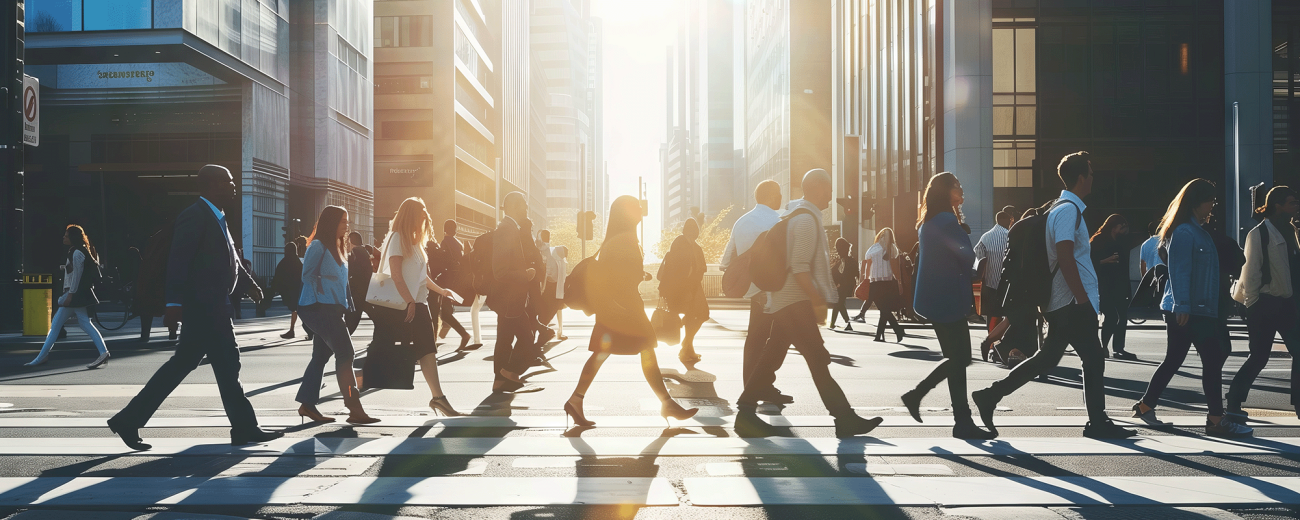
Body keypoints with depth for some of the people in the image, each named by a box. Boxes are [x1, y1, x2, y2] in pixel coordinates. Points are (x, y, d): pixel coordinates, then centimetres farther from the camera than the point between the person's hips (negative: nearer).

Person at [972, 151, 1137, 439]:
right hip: (1074, 304, -10)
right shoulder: (1069, 210, -14)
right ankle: (1098, 423, 9)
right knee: (1093, 359, -1)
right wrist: (1083, 299, -22)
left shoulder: (1061, 208, 18)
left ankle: (990, 396, 10)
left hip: (1063, 304, 10)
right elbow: (1065, 259, -23)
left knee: (1047, 358, 12)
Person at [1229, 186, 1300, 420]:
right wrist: (1252, 304, -13)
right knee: (1259, 357, -3)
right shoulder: (1259, 234, -10)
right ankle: (1233, 403, 9)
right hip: (1265, 304, -7)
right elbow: (1251, 271, -12)